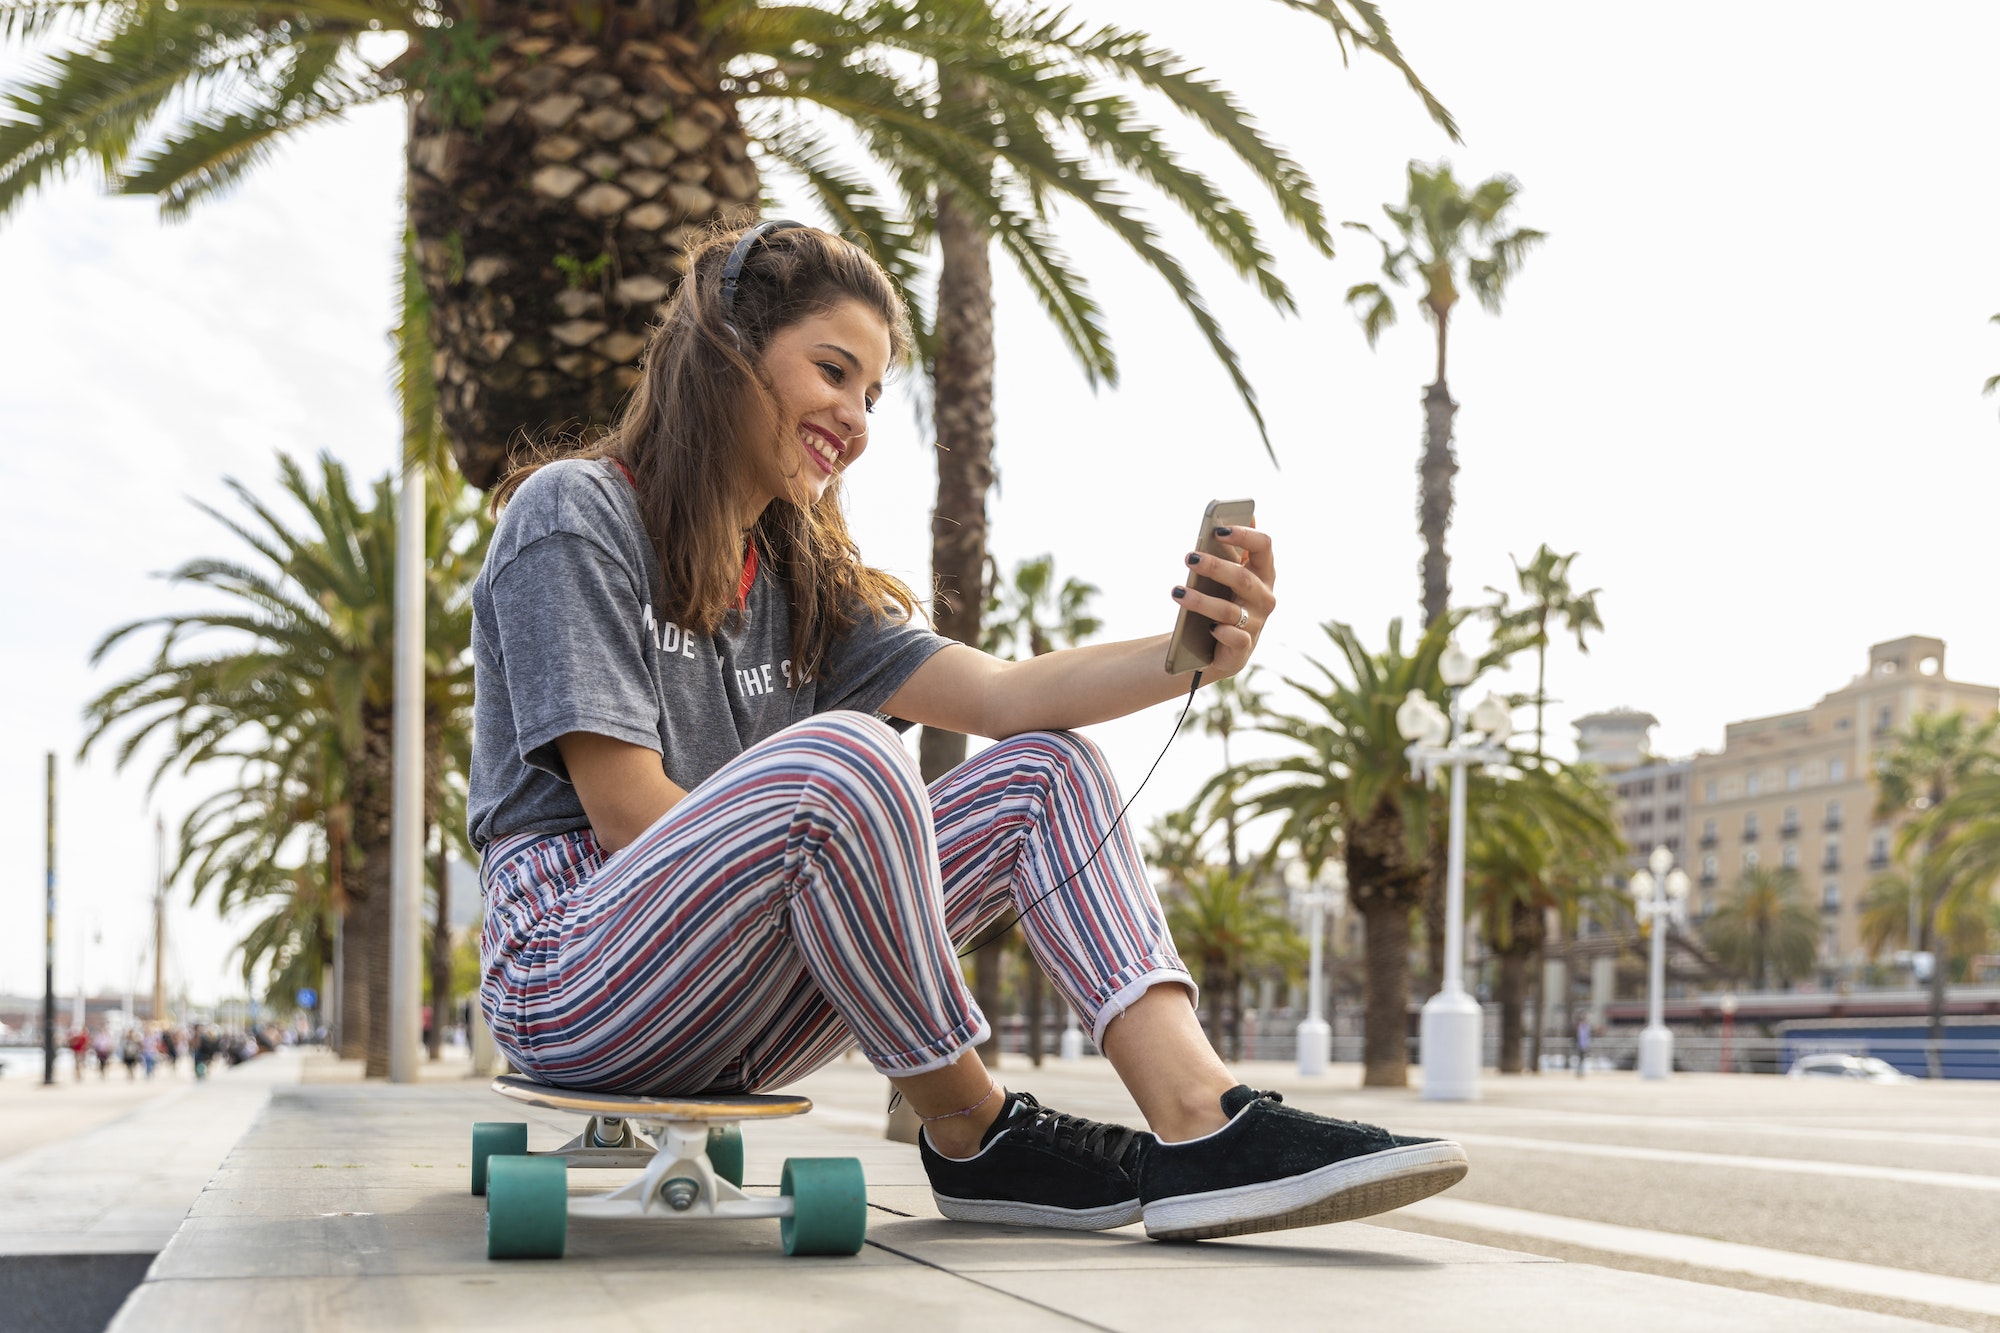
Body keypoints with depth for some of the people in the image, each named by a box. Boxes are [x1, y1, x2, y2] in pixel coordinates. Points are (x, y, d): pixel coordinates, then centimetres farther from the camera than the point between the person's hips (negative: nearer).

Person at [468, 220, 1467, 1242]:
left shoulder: (799, 578, 16)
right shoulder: (573, 512, -5)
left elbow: (997, 694, 0)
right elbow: (624, 809, -15)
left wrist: (1194, 655, -16)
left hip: (733, 1022, 7)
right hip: (571, 987, -7)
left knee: (1044, 772, -4)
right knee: (841, 758, -33)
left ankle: (1198, 1122, -23)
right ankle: (969, 1134, -14)